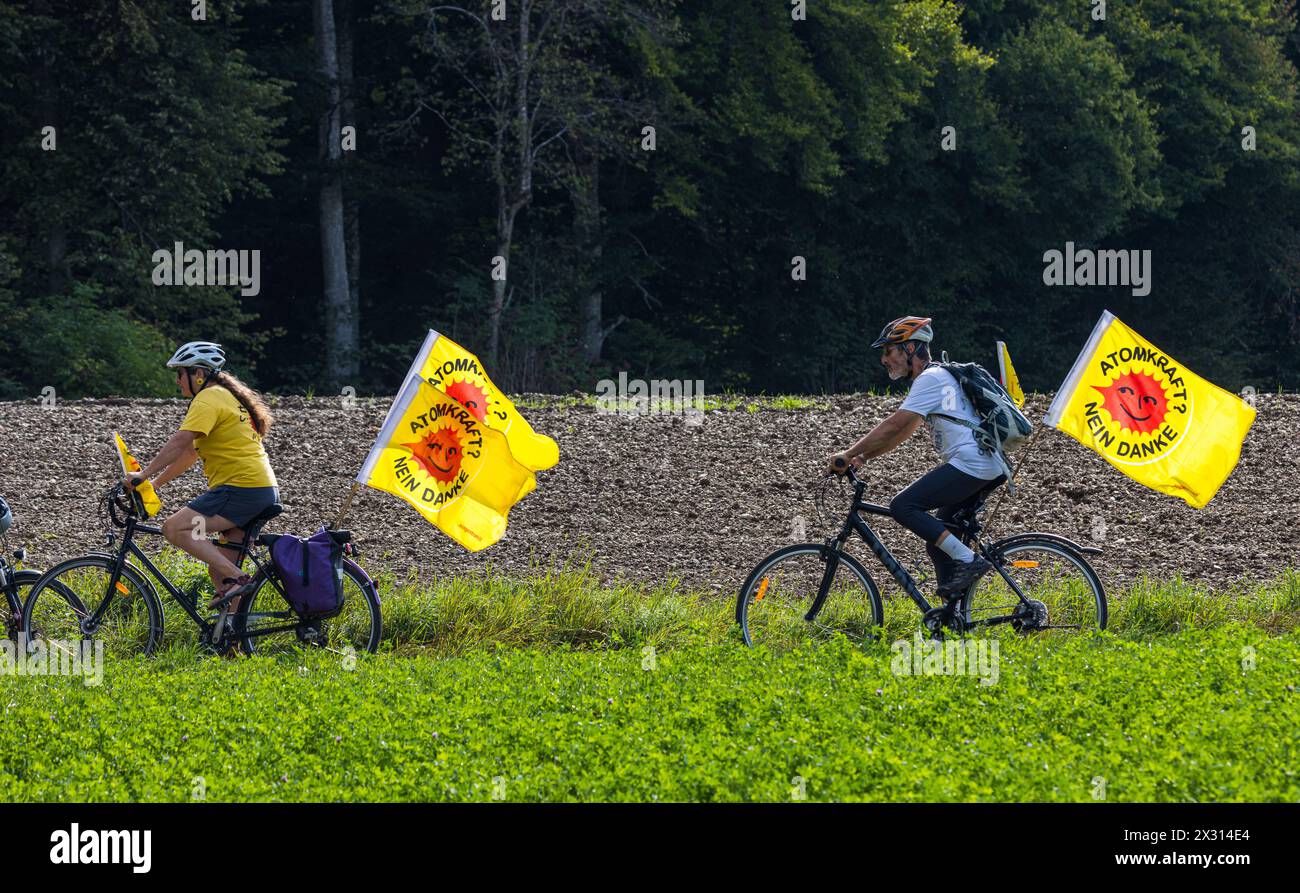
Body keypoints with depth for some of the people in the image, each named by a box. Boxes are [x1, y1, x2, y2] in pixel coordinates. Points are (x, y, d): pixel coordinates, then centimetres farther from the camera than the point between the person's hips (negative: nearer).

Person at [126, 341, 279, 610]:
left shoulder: (209, 399, -9)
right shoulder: (227, 396, 23)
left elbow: (180, 442, -20)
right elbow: (190, 452, 25)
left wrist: (143, 475, -21)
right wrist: (155, 482, 22)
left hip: (241, 489, -10)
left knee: (174, 528, -17)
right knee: (218, 571, 11)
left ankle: (236, 579, -23)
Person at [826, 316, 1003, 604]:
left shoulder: (930, 380, -8)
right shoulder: (937, 377, 24)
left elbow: (894, 426, -14)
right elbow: (902, 432, 26)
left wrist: (847, 455, -9)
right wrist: (861, 457, 16)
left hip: (968, 463, -10)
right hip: (990, 469, 10)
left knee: (902, 506, -14)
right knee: (938, 544, 11)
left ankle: (968, 561, -17)